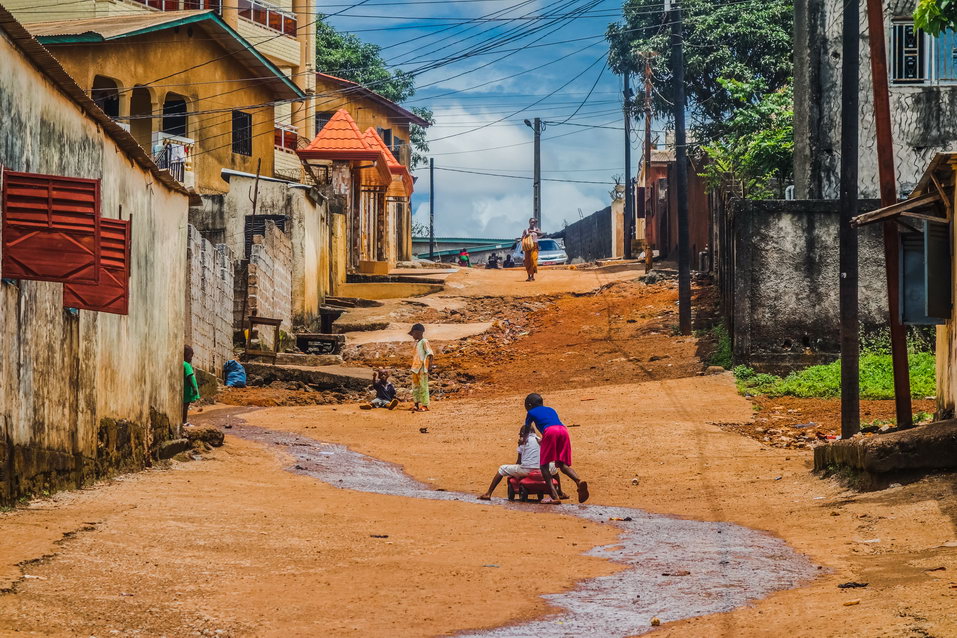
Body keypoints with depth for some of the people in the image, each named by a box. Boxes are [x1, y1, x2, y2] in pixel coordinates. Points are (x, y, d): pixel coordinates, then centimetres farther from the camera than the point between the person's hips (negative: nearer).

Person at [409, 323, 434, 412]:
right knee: (415, 387, 11)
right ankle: (416, 404, 17)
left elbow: (430, 354, -14)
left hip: (422, 368, -9)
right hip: (415, 368, 9)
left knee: (423, 387, -7)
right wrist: (412, 367, 24)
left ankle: (425, 405, -5)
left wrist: (430, 366, -20)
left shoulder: (424, 342, -8)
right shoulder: (416, 343, 17)